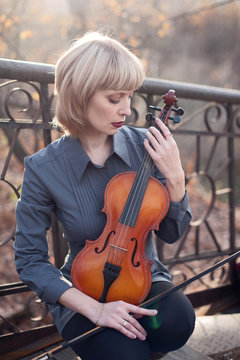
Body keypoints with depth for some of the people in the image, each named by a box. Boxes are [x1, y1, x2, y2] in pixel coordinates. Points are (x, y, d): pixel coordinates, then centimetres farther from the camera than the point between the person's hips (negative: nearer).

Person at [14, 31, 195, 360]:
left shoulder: (143, 145, -9)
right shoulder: (44, 168, -16)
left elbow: (171, 232, -2)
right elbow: (30, 259, -9)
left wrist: (174, 178, -20)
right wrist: (94, 309, -19)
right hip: (84, 294, -2)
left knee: (177, 322, -27)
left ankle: (126, 330, 5)